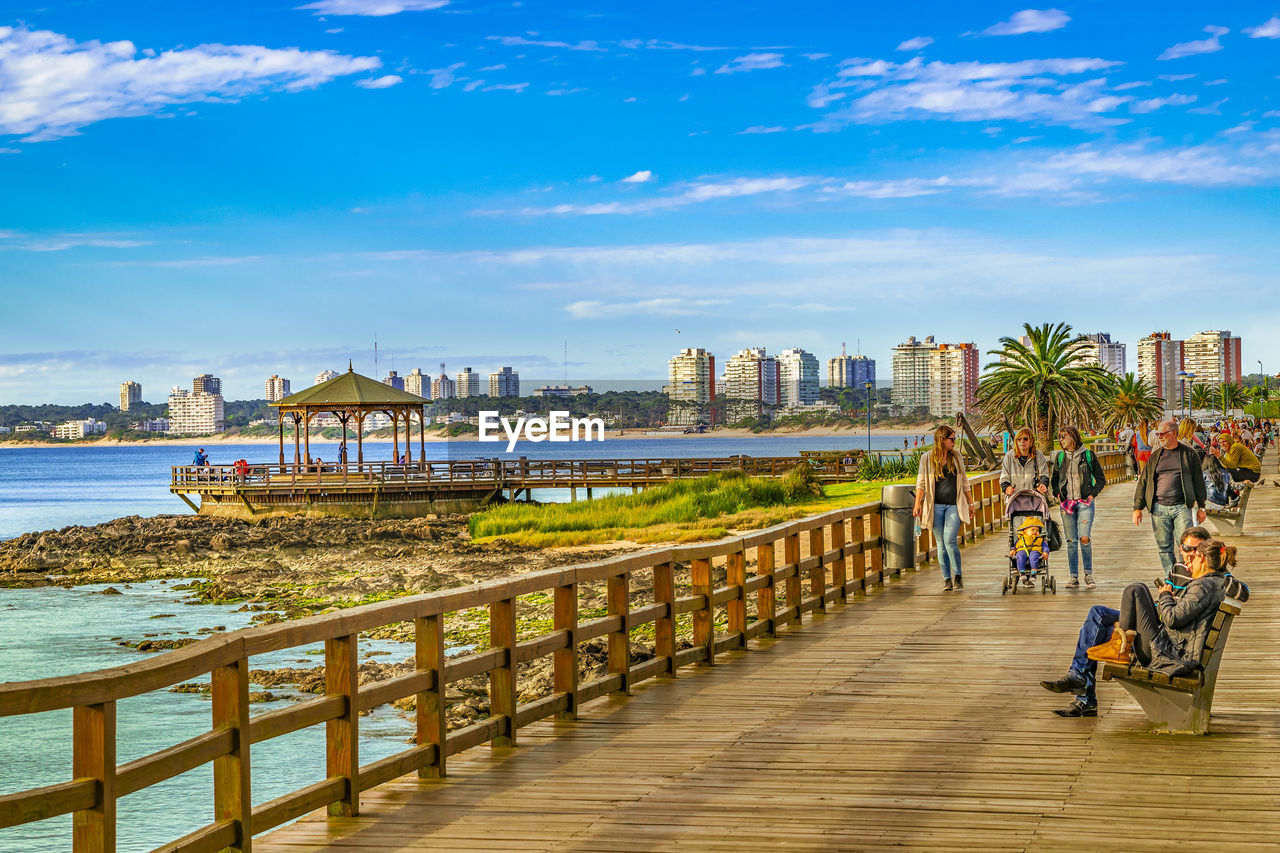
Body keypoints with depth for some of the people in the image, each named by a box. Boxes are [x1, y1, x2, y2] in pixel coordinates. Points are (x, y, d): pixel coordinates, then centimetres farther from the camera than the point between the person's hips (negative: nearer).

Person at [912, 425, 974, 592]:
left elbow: (964, 482, 17)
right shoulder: (927, 458, 3)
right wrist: (917, 504, -9)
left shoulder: (957, 457, 10)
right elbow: (921, 482, 1)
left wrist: (971, 503, 16)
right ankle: (947, 579, 10)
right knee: (941, 544, 2)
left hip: (954, 505, 0)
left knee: (950, 540, -13)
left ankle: (957, 576, 1)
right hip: (936, 506, 0)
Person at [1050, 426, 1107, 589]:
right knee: (1071, 541, 0)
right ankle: (1074, 577, 4)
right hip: (1066, 502, 3)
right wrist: (1057, 495, 6)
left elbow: (1101, 479, 7)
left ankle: (1088, 574, 0)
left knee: (1084, 538, -13)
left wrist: (1092, 495, -3)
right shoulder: (1060, 457, 10)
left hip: (1085, 502, -3)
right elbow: (1054, 479, 22)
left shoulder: (1088, 455, 1)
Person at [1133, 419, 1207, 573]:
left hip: (1182, 507, -2)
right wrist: (1138, 507, 6)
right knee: (1165, 548, 4)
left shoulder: (1188, 454, 6)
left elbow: (1198, 481, 10)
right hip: (1159, 508, 3)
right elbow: (1143, 482, 12)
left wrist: (1201, 507, 7)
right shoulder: (1155, 456, 11)